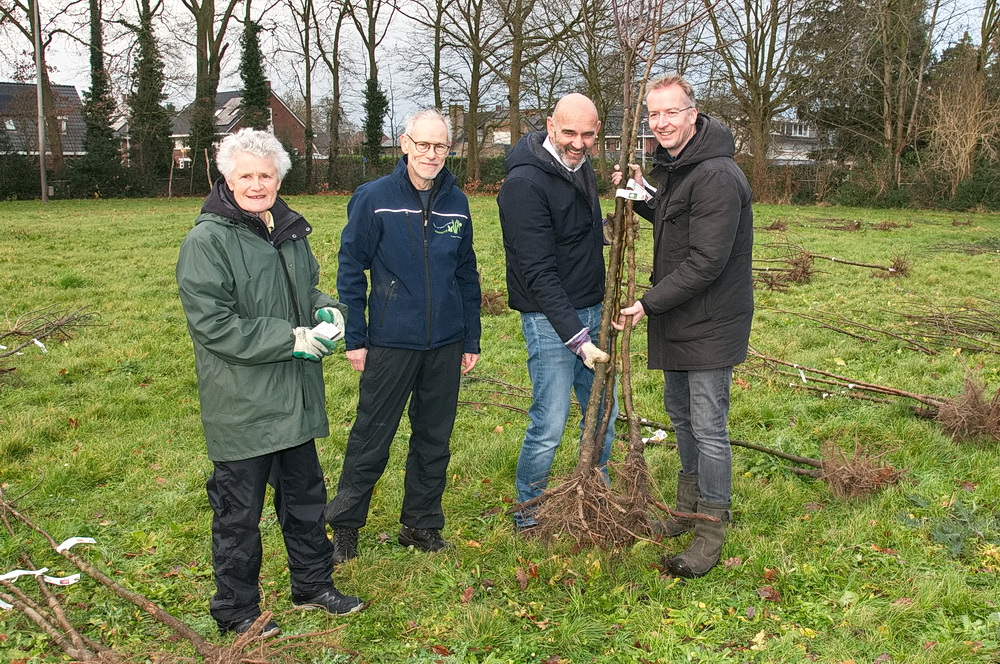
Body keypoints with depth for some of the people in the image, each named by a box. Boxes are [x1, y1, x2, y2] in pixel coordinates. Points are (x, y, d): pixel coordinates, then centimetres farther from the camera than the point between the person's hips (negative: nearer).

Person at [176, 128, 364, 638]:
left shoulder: (290, 230, 9)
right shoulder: (206, 241, -15)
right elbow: (214, 324, -20)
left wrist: (326, 309, 0)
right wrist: (291, 339, -21)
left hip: (293, 398, 7)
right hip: (240, 404, -7)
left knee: (305, 495, 20)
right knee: (239, 511, 7)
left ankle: (312, 585, 38)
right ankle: (236, 611, 25)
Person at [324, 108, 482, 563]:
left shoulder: (456, 202, 5)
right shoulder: (374, 198, -6)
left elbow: (467, 275, 12)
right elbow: (351, 269, -3)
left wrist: (471, 341, 11)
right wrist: (355, 338, -5)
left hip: (446, 345, 4)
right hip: (391, 342, -4)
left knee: (434, 440, 13)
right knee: (371, 439, 5)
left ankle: (422, 525, 29)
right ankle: (344, 526, 22)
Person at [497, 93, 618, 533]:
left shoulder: (580, 167, 8)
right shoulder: (525, 183, -20)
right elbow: (538, 274, -23)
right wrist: (577, 338, -26)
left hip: (591, 310, 8)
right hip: (550, 319, -8)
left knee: (604, 411, 15)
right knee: (549, 426, -3)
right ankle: (528, 511, 19)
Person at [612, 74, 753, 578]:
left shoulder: (716, 177, -23)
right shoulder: (671, 166, 9)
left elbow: (706, 261, -26)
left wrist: (648, 303, -22)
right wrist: (641, 197, 6)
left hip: (710, 323, -10)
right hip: (676, 318, 10)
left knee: (708, 427, -1)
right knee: (679, 412, 21)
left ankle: (712, 528, 15)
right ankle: (688, 505, 39)